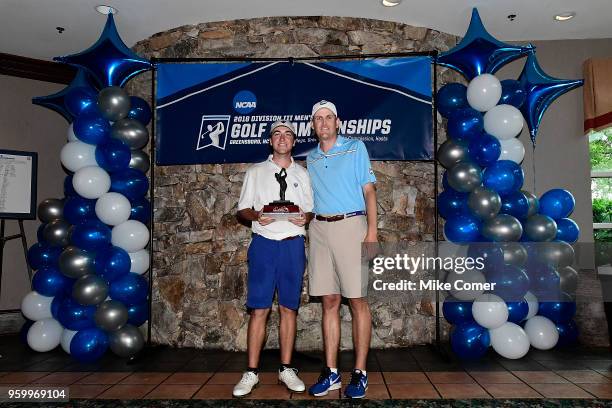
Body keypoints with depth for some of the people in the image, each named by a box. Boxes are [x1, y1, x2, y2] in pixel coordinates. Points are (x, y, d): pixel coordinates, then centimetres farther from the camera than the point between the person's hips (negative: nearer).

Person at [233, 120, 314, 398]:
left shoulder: (302, 174, 14)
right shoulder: (255, 172, 10)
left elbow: (311, 211, 13)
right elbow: (242, 209, 8)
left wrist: (304, 218, -9)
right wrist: (256, 215, -14)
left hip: (293, 245, 2)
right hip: (264, 243, -1)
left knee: (288, 308, 6)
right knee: (259, 309, -3)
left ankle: (286, 369, 16)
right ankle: (251, 372, 7)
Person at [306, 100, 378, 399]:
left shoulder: (355, 148, 5)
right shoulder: (311, 158, 17)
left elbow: (369, 190, -1)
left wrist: (372, 231, -11)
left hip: (350, 225, -4)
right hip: (319, 229, 4)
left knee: (357, 301, -2)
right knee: (329, 302, 6)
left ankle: (359, 373, 6)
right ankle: (331, 372, 13)